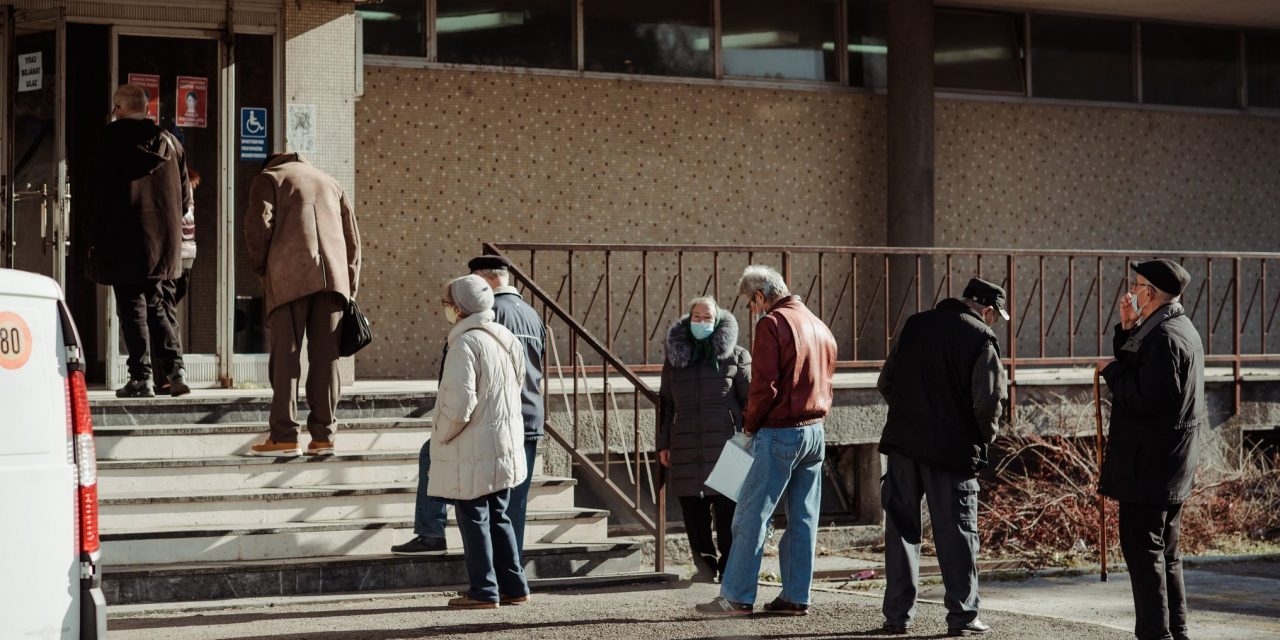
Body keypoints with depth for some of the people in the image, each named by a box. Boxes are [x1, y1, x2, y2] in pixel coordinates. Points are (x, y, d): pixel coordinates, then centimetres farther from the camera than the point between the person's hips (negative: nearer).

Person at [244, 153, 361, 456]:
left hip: (290, 279, -4)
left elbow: (258, 225, -4)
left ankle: (284, 436, -6)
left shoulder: (268, 178, 14)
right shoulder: (329, 182, 28)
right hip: (333, 279, 4)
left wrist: (261, 268, 9)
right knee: (325, 358, 4)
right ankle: (322, 435, 2)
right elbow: (352, 235, 22)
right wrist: (349, 287, 21)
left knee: (285, 357, -2)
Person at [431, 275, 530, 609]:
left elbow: (460, 404, -22)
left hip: (473, 452, -8)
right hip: (506, 448, 8)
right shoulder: (506, 339, 8)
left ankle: (483, 590, 4)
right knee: (498, 517, 16)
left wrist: (442, 434, -8)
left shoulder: (466, 344, -18)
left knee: (473, 519, 1)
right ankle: (514, 586, 18)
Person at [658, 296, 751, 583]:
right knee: (692, 509, 3)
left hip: (725, 445, -3)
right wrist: (663, 444, 10)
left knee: (727, 510, -3)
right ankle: (705, 564, 16)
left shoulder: (735, 356, 4)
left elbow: (750, 399, 3)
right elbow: (666, 404, 15)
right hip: (686, 447, 3)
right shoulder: (675, 357, 13)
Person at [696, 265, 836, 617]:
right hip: (815, 430, 8)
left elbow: (765, 386, -17)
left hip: (780, 433, -8)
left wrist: (749, 424, -3)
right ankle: (796, 596, 11)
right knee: (803, 518, 10)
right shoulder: (819, 326, 15)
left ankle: (736, 597, -3)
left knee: (751, 515, -4)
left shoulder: (772, 324, -12)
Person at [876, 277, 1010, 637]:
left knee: (901, 527, 11)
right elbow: (987, 401, -13)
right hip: (953, 448, -4)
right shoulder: (981, 339, -7)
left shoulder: (915, 325, 8)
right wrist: (986, 437, 5)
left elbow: (885, 383, 10)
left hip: (903, 442, 4)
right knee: (957, 533, 4)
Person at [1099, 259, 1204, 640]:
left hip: (1149, 465, -11)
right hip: (1172, 464, 11)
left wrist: (1112, 371, -11)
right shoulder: (1182, 329, 14)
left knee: (1143, 549, -7)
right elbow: (1136, 369, 19)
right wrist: (1128, 328, 9)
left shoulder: (1165, 338, -19)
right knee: (1165, 551, 16)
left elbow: (1145, 397, -25)